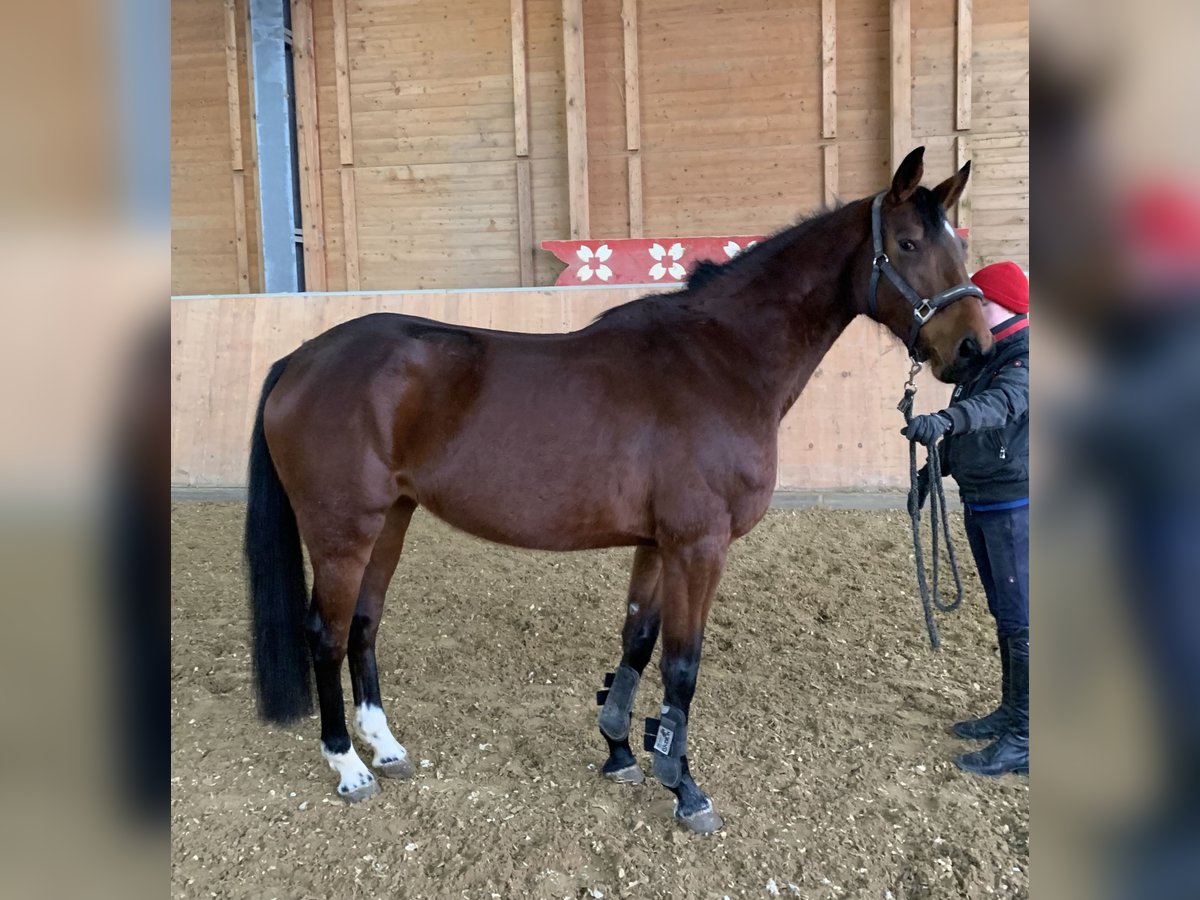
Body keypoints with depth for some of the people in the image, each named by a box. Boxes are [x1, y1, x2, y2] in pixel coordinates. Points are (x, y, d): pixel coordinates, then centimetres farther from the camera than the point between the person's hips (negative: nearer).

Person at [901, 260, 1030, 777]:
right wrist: (933, 468, 18)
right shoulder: (983, 357, 13)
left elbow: (1002, 402, -37)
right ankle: (1010, 713, 31)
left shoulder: (1024, 358, -15)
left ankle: (1025, 740, 2)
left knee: (1021, 620, -5)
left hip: (1014, 506, -9)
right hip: (980, 503, 9)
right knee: (1004, 616, 18)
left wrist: (944, 419, -53)